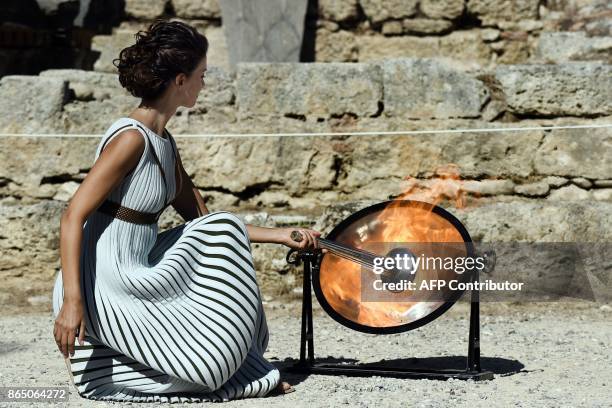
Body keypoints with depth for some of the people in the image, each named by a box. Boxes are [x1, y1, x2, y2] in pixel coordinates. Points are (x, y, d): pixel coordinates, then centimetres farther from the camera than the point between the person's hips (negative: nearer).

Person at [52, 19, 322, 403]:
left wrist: (281, 235, 15)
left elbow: (202, 219, 17)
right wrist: (72, 301, -28)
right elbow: (73, 218, -21)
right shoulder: (131, 138, -17)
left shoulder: (164, 142, 12)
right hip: (108, 289, -9)